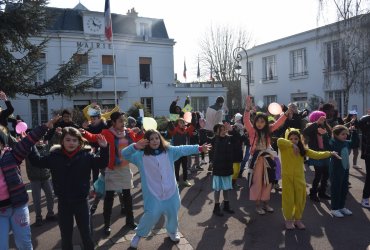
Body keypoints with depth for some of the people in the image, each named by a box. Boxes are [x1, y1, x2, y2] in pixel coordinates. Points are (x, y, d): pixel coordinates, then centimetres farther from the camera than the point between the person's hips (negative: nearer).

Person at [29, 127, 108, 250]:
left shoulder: (86, 155, -9)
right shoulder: (55, 155, -3)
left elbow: (102, 162, -15)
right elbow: (37, 161, 8)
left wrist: (104, 148, -31)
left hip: (81, 201, -2)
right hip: (63, 202, 2)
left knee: (86, 235, 13)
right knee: (65, 236, 19)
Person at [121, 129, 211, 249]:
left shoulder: (168, 151, 0)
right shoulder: (141, 155, -5)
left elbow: (184, 149, 1)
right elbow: (124, 154, -11)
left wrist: (199, 148, -4)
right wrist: (135, 146, -31)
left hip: (170, 190, 3)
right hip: (153, 192, -3)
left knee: (172, 212, 13)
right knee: (151, 214, -11)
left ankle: (172, 231, 45)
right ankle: (139, 234, 18)